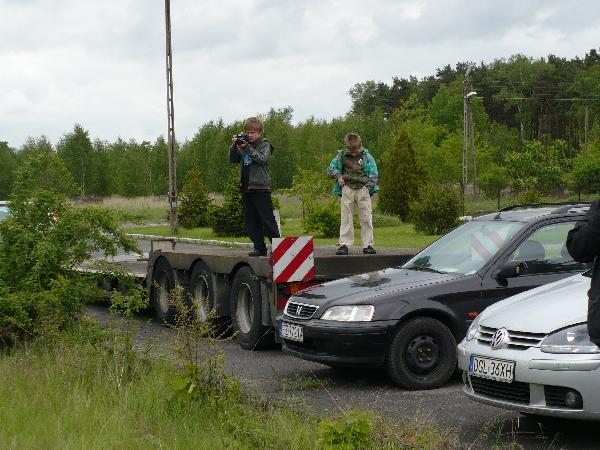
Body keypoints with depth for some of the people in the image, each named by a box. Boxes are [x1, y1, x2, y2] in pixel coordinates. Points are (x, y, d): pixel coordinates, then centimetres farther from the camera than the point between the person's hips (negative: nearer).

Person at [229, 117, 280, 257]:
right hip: (246, 188, 6)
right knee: (251, 222, 7)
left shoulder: (265, 144, -1)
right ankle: (259, 248, 12)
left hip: (261, 187, -6)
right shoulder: (244, 144, 13)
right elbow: (233, 159, 9)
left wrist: (247, 148, -22)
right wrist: (234, 146, -6)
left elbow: (262, 159, -17)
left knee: (267, 220, -7)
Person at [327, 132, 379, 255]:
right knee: (346, 218, 0)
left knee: (366, 218, -1)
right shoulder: (341, 156, 4)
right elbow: (330, 170, 12)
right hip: (347, 189, 1)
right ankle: (344, 244, 1)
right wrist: (338, 176, -5)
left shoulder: (366, 157, 2)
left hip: (363, 189, 0)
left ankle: (368, 245, 4)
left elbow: (373, 174, 3)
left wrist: (368, 188, -6)